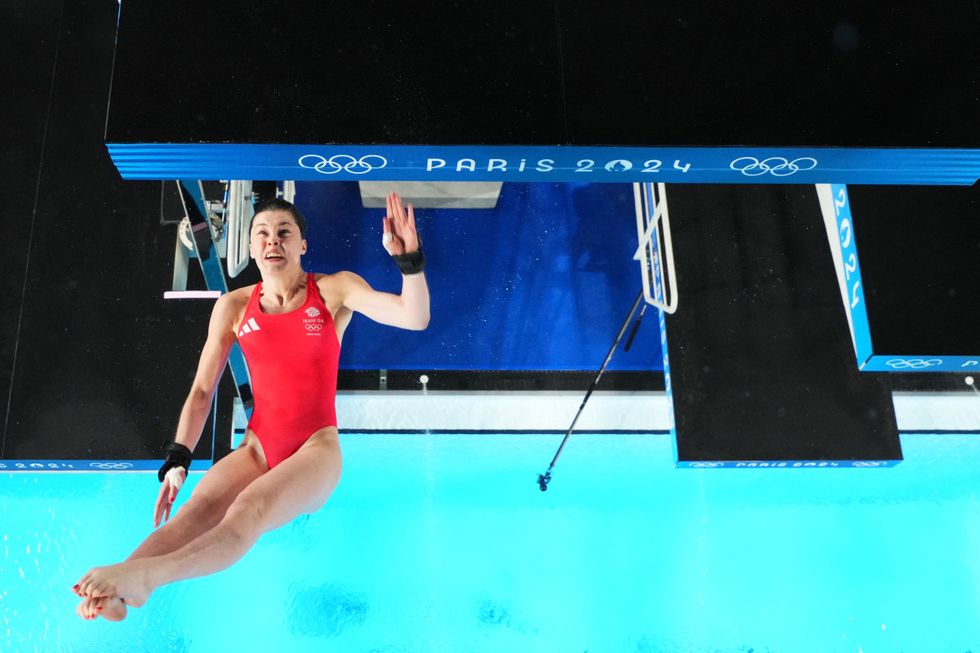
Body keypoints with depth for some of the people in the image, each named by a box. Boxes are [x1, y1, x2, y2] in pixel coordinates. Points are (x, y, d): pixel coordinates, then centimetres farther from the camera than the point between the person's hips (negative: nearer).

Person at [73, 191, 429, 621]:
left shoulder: (334, 290, 0)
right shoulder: (234, 306, 6)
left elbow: (414, 318, -11)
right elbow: (202, 391, 8)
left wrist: (408, 258, -28)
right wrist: (177, 461, -4)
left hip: (314, 449, -3)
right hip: (257, 448, 3)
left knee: (249, 508, -34)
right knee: (197, 509, -28)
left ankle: (142, 576, -56)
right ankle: (114, 595, -51)